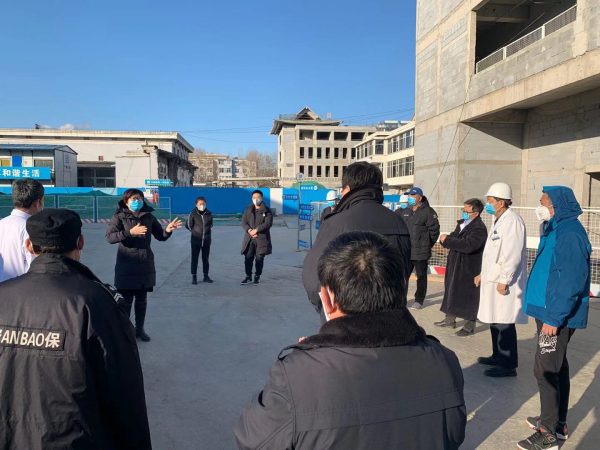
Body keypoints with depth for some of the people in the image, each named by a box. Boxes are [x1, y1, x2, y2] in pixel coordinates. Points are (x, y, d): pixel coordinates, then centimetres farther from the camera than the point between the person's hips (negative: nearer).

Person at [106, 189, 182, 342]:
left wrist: (168, 230, -13)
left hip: (145, 265, 4)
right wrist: (130, 232, -30)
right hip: (126, 266, -3)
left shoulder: (149, 217, 5)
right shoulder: (119, 217, -5)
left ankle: (139, 329, 29)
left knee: (142, 300, 14)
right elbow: (109, 237, -18)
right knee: (126, 300, 4)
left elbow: (160, 236, 9)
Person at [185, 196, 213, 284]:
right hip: (195, 240, -2)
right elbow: (188, 225, 1)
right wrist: (195, 231, 3)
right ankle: (194, 277, 11)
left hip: (206, 240, 2)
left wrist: (208, 230, 5)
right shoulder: (193, 214, -8)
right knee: (194, 259, 3)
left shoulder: (209, 214, 0)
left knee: (205, 259, 11)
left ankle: (206, 276, 21)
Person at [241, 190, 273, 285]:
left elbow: (268, 223, -10)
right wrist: (249, 231, -12)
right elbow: (243, 222, 5)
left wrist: (256, 230, -16)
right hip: (249, 238, 2)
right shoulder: (248, 209, 12)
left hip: (262, 238, -2)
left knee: (259, 259, 2)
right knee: (248, 258, 1)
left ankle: (257, 277, 15)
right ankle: (248, 277, 13)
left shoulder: (267, 211, 2)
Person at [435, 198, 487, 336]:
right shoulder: (461, 223, 10)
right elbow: (455, 238, 15)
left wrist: (447, 240, -25)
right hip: (455, 266, 9)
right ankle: (450, 319, 34)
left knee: (468, 296, 2)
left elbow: (468, 245, -32)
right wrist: (446, 239, -10)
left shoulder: (479, 228, -19)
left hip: (469, 269, -9)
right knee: (451, 291, 19)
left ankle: (469, 325, 16)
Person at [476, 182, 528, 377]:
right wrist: (483, 273, 22)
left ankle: (509, 365, 6)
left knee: (504, 324, -3)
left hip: (504, 283, -10)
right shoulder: (499, 220, 17)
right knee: (495, 321, 17)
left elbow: (513, 254, -21)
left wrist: (504, 280, -20)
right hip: (493, 280, 10)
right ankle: (498, 356, 29)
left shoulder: (512, 220, -15)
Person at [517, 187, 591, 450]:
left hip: (557, 316, -10)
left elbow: (572, 281, -25)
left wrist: (554, 318, -23)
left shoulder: (569, 234, -20)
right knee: (557, 367, 18)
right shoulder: (556, 230, 10)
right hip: (549, 311, 10)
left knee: (545, 370, -3)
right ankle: (557, 421, 32)